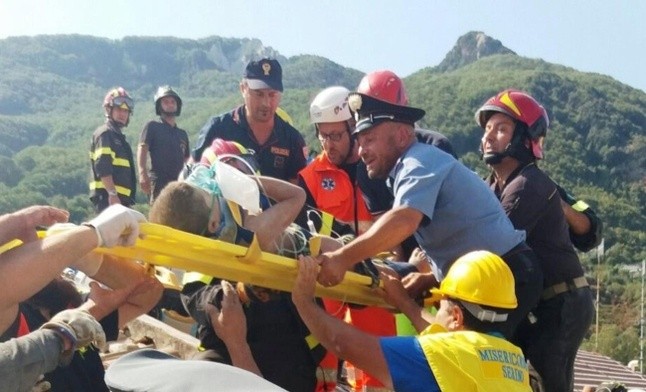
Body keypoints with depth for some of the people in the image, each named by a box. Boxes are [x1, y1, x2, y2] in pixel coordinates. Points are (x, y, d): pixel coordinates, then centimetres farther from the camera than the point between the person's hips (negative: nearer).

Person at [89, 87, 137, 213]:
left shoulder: (119, 136, 24)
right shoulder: (104, 134, -5)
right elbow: (102, 168, -18)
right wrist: (112, 194, -24)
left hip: (121, 197, 10)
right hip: (107, 196, -10)